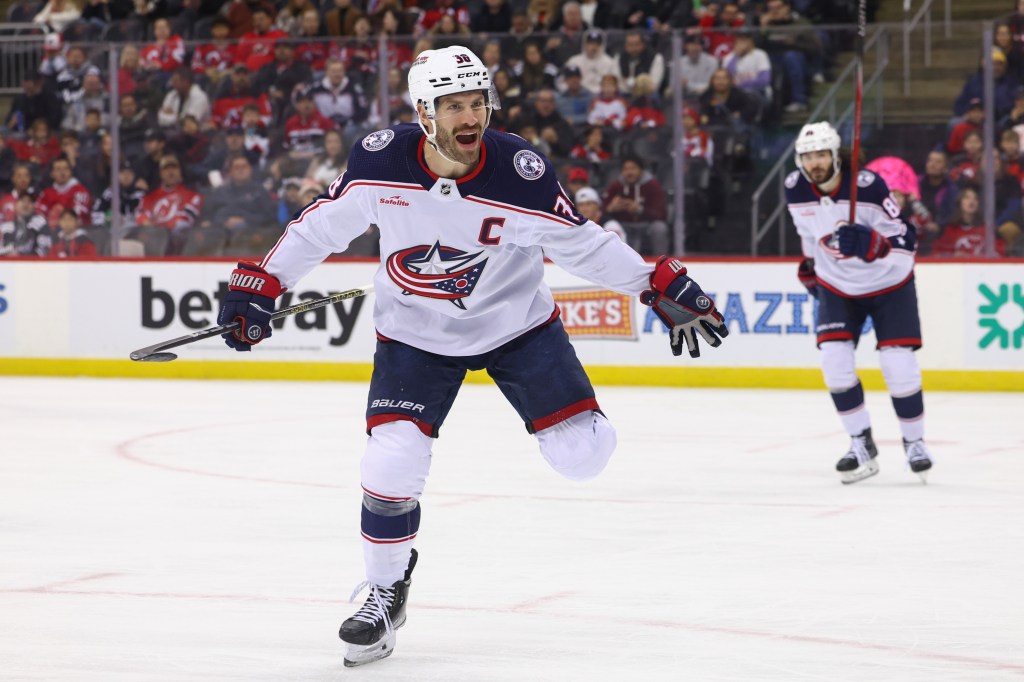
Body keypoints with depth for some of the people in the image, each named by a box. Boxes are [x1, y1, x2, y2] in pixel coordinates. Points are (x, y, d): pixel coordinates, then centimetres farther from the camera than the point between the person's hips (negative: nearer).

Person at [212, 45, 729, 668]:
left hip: (516, 321, 0)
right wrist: (261, 285, -6)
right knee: (392, 464, -15)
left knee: (584, 453, -8)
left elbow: (580, 242, -12)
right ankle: (387, 590, 10)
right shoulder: (381, 161, -21)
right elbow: (324, 224, -5)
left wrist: (664, 288, -16)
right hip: (415, 331, 0)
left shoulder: (521, 171, -24)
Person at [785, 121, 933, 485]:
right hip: (837, 286, 4)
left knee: (899, 365, -10)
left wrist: (868, 243, -43)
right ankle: (861, 444, -1)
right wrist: (811, 267, 22)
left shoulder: (868, 185, -26)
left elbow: (905, 240, -25)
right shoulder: (795, 189, -11)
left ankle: (914, 441, 12)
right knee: (834, 359, -13)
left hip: (888, 284, -4)